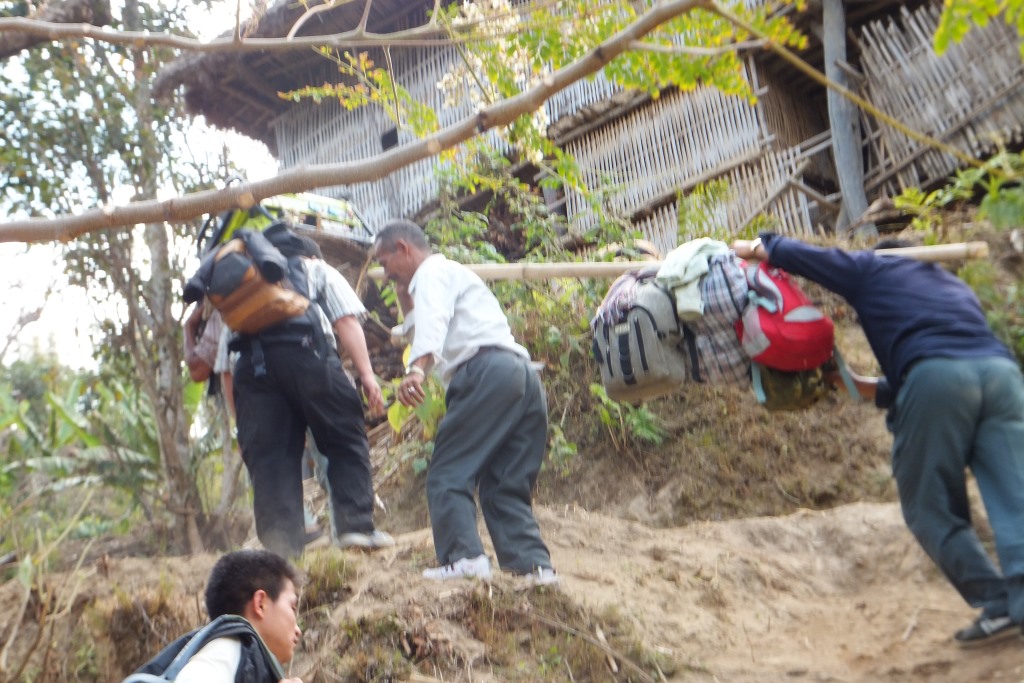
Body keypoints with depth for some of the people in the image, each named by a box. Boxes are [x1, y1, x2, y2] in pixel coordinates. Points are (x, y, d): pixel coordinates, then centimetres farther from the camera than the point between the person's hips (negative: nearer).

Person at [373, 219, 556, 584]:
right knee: (506, 484, 8)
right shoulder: (453, 275, 36)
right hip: (524, 374, 10)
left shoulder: (432, 272, 7)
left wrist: (416, 368, -33)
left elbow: (432, 320, -18)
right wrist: (407, 299, 44)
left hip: (487, 371, -9)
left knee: (448, 473, -8)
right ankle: (534, 563, -2)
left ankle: (464, 557, -20)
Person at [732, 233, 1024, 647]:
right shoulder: (954, 286, 39)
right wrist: (869, 388, 37)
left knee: (930, 508, 5)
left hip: (936, 377, -5)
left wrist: (758, 247, 39)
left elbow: (796, 256, 19)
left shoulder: (873, 269, 22)